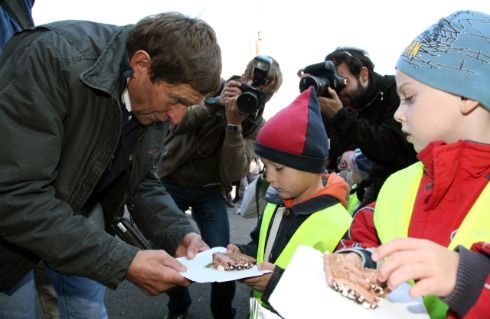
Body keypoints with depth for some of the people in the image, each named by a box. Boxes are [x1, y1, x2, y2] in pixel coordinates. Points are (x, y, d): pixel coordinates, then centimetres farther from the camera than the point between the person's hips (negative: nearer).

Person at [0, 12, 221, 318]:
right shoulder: (53, 59, -34)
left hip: (80, 214, 6)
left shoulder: (157, 97, -12)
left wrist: (180, 233, -19)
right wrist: (124, 262, -39)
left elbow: (141, 179, -1)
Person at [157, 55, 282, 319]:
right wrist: (216, 103, -34)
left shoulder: (256, 125, -6)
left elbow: (234, 174, -17)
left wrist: (235, 125, -29)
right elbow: (174, 121, -22)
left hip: (209, 191, 0)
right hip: (171, 182, 0)